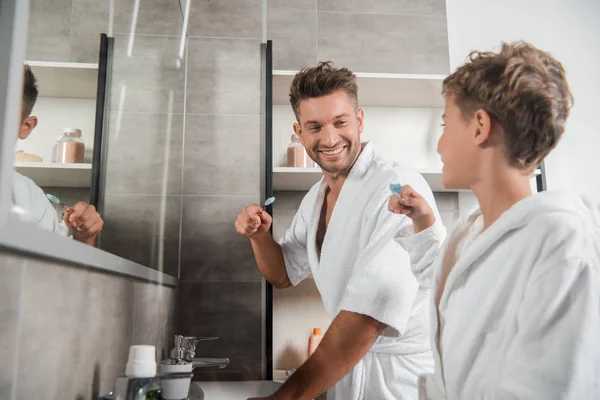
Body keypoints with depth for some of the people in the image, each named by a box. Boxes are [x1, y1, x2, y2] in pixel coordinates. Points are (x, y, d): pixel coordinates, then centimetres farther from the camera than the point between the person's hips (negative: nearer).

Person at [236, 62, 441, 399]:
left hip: (402, 373, -7)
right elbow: (283, 275, 13)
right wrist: (259, 236, -9)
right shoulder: (316, 197, 3)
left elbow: (370, 314, -29)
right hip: (346, 367, 7)